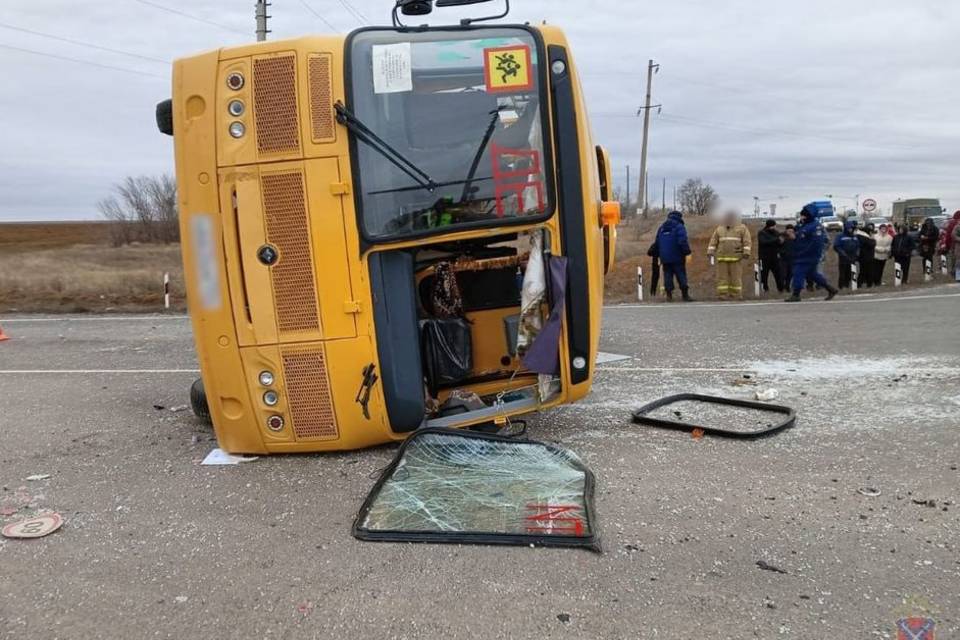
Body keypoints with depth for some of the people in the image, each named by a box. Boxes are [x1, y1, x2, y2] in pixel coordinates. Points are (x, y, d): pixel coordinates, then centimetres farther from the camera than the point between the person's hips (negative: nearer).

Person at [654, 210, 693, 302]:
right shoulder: (679, 227, -5)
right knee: (681, 275, -2)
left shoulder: (661, 228, 15)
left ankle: (669, 294, 4)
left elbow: (657, 243, 19)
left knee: (667, 275, 8)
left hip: (665, 258, 5)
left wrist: (660, 256, 22)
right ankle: (685, 295, -3)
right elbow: (683, 241, -17)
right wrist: (687, 252, -10)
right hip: (677, 257, -5)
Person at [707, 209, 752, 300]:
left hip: (735, 257, -3)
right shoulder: (719, 229, 16)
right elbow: (713, 241, 15)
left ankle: (736, 295, 2)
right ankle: (722, 294, 3)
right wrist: (710, 251, 4)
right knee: (722, 276, 0)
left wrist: (746, 252, -12)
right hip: (722, 257, 3)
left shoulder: (742, 228, 6)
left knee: (736, 276, -2)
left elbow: (747, 241, -1)